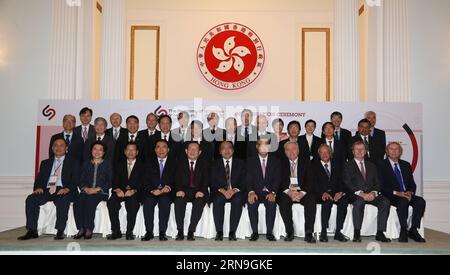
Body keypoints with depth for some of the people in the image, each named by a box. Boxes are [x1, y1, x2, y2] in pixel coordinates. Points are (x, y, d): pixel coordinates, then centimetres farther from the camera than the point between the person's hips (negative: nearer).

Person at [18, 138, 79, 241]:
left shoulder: (73, 163, 13)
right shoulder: (45, 163, 25)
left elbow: (75, 180, 1)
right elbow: (39, 179, 17)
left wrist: (67, 189, -19)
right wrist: (38, 187, -7)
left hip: (62, 191, -4)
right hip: (47, 190, 4)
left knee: (62, 200, -36)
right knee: (31, 199, -23)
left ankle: (60, 231, -30)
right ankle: (32, 231, -18)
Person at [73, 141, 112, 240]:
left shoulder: (107, 164, 10)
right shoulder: (86, 163, 20)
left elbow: (109, 182, 1)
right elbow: (80, 181, 13)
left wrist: (97, 189, -13)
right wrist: (85, 188, -8)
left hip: (101, 192, -3)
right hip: (86, 192, 3)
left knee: (90, 202, -33)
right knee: (77, 203, -28)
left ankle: (89, 229, -25)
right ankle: (81, 229, -20)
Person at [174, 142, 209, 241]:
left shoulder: (203, 164, 15)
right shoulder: (181, 163, 16)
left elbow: (205, 180, 1)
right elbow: (177, 178, 3)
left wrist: (201, 191, -19)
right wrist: (179, 190, -18)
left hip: (198, 192, 0)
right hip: (184, 190, 1)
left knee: (200, 201, -33)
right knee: (179, 200, -32)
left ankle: (191, 231, -26)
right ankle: (180, 231, -24)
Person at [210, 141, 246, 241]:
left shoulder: (240, 163, 12)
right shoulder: (215, 164, 13)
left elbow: (244, 181, 1)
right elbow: (213, 182, 2)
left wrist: (234, 190, -17)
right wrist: (222, 190, -17)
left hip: (236, 192, 0)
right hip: (220, 192, 0)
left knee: (238, 200, -33)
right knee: (218, 200, -33)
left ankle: (232, 232, -26)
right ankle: (219, 232, -25)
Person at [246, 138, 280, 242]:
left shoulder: (275, 161, 9)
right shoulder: (251, 161, 7)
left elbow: (276, 179, 0)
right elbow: (249, 179, -2)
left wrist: (273, 192, -18)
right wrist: (251, 192, -21)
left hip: (269, 192, 0)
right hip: (256, 191, 0)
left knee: (272, 202, -31)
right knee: (251, 202, -30)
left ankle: (269, 232, -19)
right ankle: (255, 232, -18)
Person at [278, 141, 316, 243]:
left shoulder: (306, 161, 9)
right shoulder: (281, 163, 10)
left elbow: (310, 180, 0)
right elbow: (280, 181, 0)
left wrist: (302, 193, -17)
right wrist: (289, 192, -18)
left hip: (303, 192, 0)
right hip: (287, 192, 0)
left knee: (311, 201, -29)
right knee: (283, 202, -30)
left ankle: (308, 233, -22)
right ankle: (289, 232, -17)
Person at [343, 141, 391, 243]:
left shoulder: (371, 166, 23)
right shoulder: (348, 165, 9)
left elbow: (377, 182, 13)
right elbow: (348, 183, -3)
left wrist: (373, 193, -9)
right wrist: (361, 193, -17)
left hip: (371, 194, 4)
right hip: (355, 195, -4)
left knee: (385, 202, -25)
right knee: (359, 202, -37)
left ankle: (380, 233, -19)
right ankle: (357, 233, -27)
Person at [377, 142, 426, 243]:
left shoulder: (406, 165, 18)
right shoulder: (381, 165, 2)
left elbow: (412, 184, 14)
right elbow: (381, 185, -7)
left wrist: (410, 192, -9)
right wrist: (396, 193, -19)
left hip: (407, 194, 5)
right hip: (391, 196, -5)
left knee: (420, 201, -24)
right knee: (403, 201, -34)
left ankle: (413, 230, -14)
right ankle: (403, 231, -21)